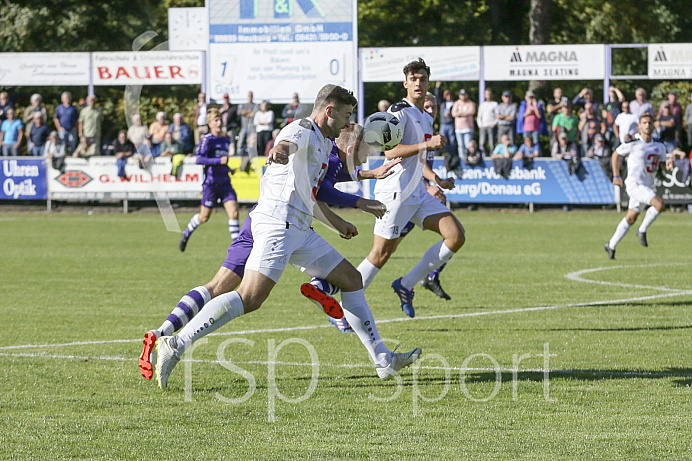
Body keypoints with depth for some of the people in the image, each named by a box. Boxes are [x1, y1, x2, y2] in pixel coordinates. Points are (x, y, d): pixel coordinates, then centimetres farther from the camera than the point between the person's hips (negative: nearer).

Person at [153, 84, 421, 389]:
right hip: (277, 223, -11)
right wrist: (280, 151, -57)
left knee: (352, 280, 11)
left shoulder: (324, 143, 25)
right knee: (250, 298, -21)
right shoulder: (302, 131, -6)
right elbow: (288, 143, -32)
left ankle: (383, 360, 15)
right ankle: (176, 345, -22)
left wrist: (335, 221, 49)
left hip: (299, 231, 11)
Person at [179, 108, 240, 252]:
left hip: (225, 183, 5)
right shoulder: (207, 140, -9)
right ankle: (186, 234, 33)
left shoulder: (226, 140, 14)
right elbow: (199, 159, -21)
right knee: (204, 217, 6)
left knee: (234, 212, -10)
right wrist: (219, 161, -24)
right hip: (211, 183, -5)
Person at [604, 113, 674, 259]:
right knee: (659, 204, -25)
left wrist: (669, 163, -9)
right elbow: (616, 154, 6)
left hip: (648, 186, 7)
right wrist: (616, 176, 3)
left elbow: (665, 166, 15)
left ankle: (611, 245, 28)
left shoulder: (659, 147, 7)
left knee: (630, 219, 15)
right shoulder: (633, 144, -9)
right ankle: (642, 231, -6)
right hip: (634, 184, -7)